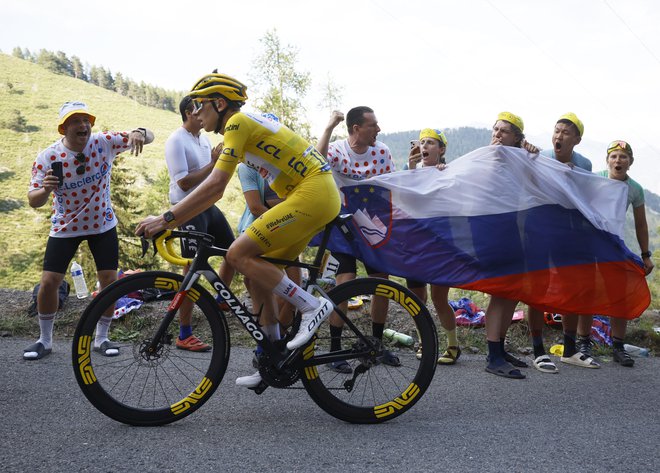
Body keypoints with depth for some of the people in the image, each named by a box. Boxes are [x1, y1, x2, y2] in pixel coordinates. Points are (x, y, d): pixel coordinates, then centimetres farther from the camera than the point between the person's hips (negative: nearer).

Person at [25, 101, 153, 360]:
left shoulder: (104, 142, -17)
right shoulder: (47, 158, -19)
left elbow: (148, 137, -15)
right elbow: (33, 201, -18)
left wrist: (139, 133, -39)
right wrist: (45, 190, -41)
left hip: (102, 224, 1)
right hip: (65, 228, -1)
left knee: (109, 280, -3)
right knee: (48, 282, -6)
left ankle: (101, 338, 16)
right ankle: (44, 339, 16)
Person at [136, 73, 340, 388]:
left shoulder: (238, 122, -9)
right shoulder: (245, 126, 21)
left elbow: (215, 186, -19)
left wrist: (166, 218, -17)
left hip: (312, 193, -10)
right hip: (320, 196, 10)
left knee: (238, 255, -15)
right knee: (258, 270, 9)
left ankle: (311, 306, -10)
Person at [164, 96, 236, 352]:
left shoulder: (204, 138, 11)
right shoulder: (176, 141, -14)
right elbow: (184, 182, -21)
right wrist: (213, 163, -21)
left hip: (209, 205, 9)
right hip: (189, 209, -9)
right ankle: (184, 335, 0)